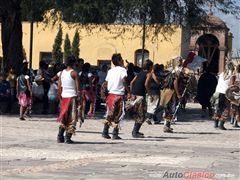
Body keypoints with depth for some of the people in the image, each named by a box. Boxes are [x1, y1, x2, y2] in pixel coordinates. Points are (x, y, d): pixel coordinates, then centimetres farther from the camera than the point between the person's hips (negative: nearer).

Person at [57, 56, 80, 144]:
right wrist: (78, 96, -4)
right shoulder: (74, 73, -8)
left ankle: (60, 136, 12)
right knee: (72, 118, 1)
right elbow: (78, 88, -13)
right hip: (72, 97, -5)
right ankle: (68, 137, -3)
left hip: (64, 97, 5)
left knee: (63, 117, 15)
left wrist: (60, 98, 15)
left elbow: (59, 88, 7)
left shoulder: (62, 73, 7)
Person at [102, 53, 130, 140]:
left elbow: (107, 83, 12)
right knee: (117, 115, -1)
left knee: (109, 115, 15)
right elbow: (124, 81, -18)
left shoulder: (110, 71, 14)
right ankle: (115, 134, -3)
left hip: (110, 94, 6)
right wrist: (128, 92, -16)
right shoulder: (122, 69, -6)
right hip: (119, 94, -6)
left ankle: (105, 132, 14)